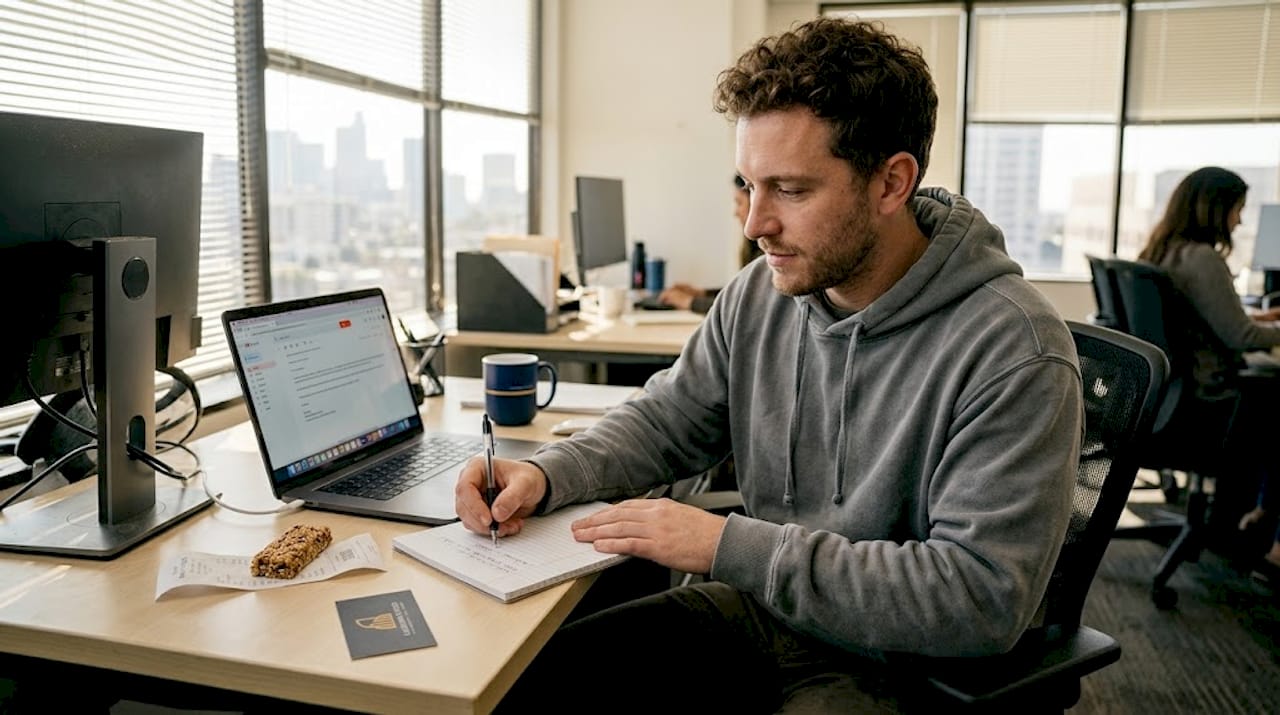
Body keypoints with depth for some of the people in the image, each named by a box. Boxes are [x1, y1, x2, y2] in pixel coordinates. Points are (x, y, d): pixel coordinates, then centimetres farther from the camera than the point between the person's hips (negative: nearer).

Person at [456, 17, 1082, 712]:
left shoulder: (1014, 353, -21)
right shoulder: (759, 293, -1)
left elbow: (983, 597, -25)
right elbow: (665, 420, 10)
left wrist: (728, 545, -26)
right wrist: (546, 473, -10)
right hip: (759, 606, 5)